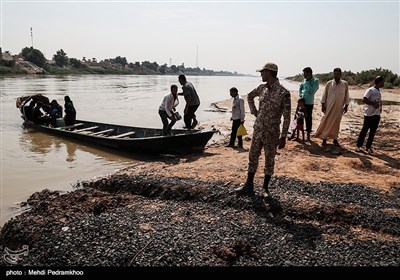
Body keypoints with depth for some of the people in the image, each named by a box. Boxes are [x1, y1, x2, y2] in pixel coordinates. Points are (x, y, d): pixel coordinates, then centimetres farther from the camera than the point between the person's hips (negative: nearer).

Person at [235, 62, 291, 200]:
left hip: (271, 133, -5)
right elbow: (250, 96, 25)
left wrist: (283, 137, -13)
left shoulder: (283, 93, -13)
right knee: (252, 157, 10)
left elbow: (286, 117, -12)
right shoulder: (261, 88, 4)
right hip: (257, 130, 6)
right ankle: (249, 186, 23)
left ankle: (265, 188, 22)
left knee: (269, 160, 7)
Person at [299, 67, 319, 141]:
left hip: (309, 102, -6)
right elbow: (300, 87, 19)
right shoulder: (304, 80, 7)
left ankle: (308, 135, 14)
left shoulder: (315, 80, -10)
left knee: (308, 118, 3)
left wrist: (307, 82, -16)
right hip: (302, 101, 6)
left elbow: (312, 91, -18)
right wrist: (300, 94, 2)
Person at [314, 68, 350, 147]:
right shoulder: (329, 83, -1)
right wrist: (323, 105, -3)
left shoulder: (345, 84, 1)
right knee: (326, 122, -1)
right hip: (329, 106, -1)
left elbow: (346, 96, 6)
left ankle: (335, 139, 17)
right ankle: (324, 138, 8)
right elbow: (324, 95, 2)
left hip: (339, 107, 1)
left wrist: (346, 106, 3)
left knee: (336, 123, 7)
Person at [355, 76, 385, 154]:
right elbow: (364, 100, -17)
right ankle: (359, 145, 7)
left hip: (377, 115, 7)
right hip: (369, 114, -7)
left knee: (373, 131, 8)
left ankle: (368, 146, 16)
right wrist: (373, 104, -20)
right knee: (364, 130, -2)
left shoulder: (379, 91, 15)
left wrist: (380, 105, 4)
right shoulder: (370, 90, -10)